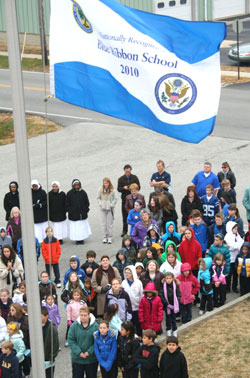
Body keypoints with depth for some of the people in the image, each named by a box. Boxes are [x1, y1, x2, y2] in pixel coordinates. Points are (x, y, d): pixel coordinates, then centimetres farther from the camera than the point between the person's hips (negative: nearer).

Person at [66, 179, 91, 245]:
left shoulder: (83, 193, 0)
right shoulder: (69, 193, -3)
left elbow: (87, 203, 8)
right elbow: (67, 204, 1)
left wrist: (85, 210, 0)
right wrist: (70, 211, -7)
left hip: (82, 214, 1)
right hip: (73, 215, -1)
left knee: (83, 227, 5)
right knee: (75, 228, -1)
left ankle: (82, 239, 18)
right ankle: (77, 239, 10)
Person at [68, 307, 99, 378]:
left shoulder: (95, 326, -10)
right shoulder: (74, 325, -7)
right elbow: (71, 341, -7)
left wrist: (89, 352, -18)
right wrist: (79, 352, -16)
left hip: (91, 358, 0)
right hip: (77, 358, 1)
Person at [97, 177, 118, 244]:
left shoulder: (113, 190, -9)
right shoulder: (100, 190, -4)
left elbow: (115, 199, -1)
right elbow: (98, 198, 7)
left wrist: (111, 205, -10)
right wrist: (100, 204, -5)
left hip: (110, 209, -2)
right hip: (103, 209, 2)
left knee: (110, 223, 3)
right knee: (104, 224, 7)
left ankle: (110, 237, 11)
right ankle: (105, 237, 17)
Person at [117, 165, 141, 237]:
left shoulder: (135, 178, 5)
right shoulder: (121, 179, 7)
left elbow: (138, 187, 1)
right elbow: (118, 189, 2)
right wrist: (123, 188, -19)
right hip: (125, 199, 1)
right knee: (125, 215, 4)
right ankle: (124, 230, 14)